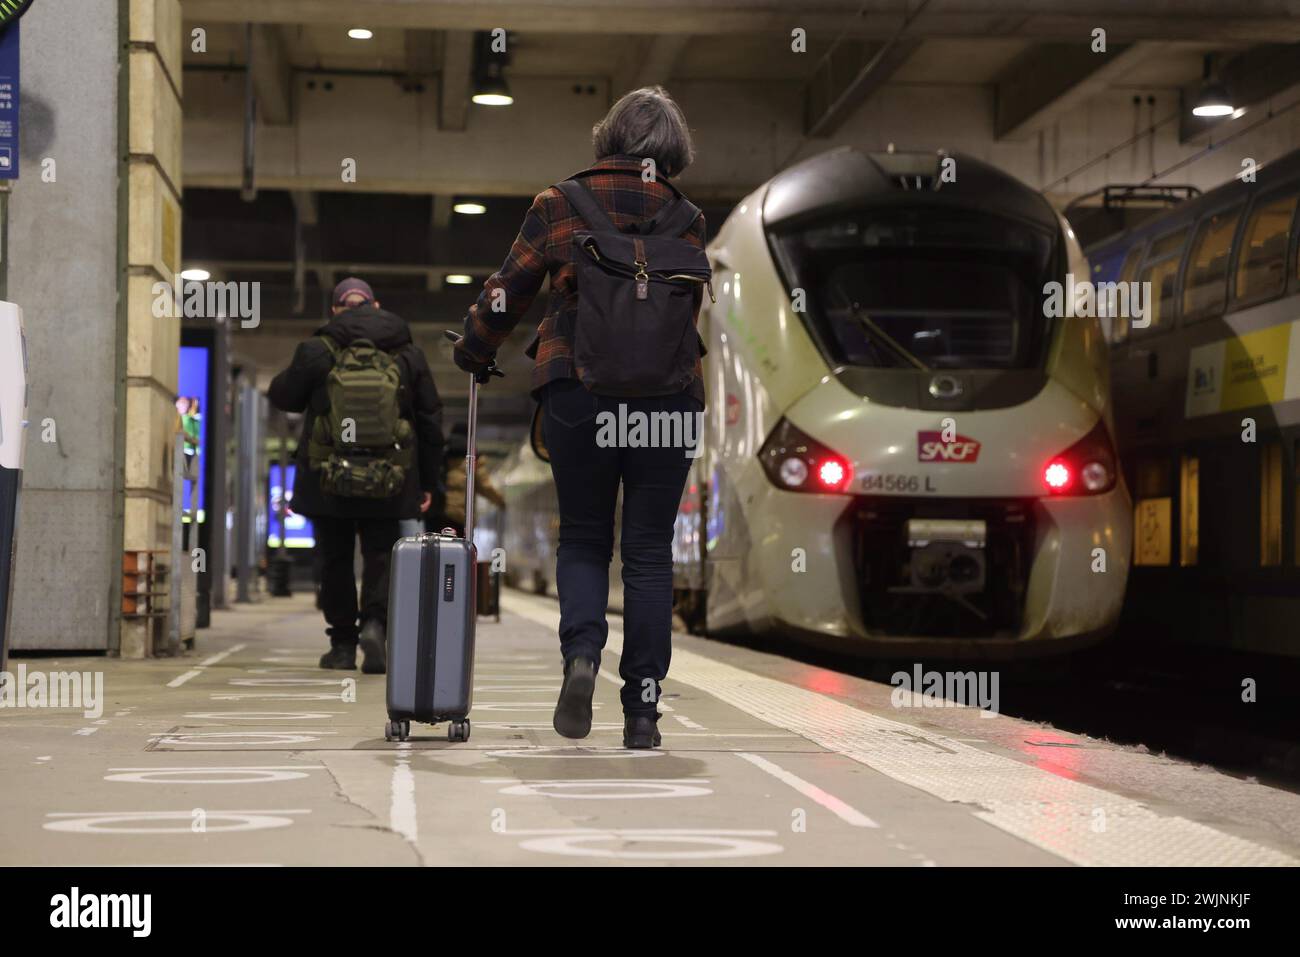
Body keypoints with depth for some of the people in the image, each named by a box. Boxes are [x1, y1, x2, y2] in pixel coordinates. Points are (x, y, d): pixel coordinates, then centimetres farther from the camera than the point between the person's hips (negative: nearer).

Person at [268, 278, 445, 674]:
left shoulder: (316, 352, -4)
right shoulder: (408, 354, 4)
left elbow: (283, 396, 9)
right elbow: (431, 421, 8)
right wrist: (428, 481, 15)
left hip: (328, 481, -1)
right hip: (388, 482, 1)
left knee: (335, 560, 11)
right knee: (380, 557, 8)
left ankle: (343, 644, 13)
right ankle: (375, 622, -16)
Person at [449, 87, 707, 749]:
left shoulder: (559, 204, 4)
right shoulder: (685, 219, 7)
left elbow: (511, 287, 6)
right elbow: (689, 309, 9)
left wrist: (473, 352, 21)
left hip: (576, 389, 0)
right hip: (666, 396, 1)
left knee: (582, 538, 13)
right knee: (649, 551, 5)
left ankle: (581, 654, -13)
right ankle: (641, 708, 3)